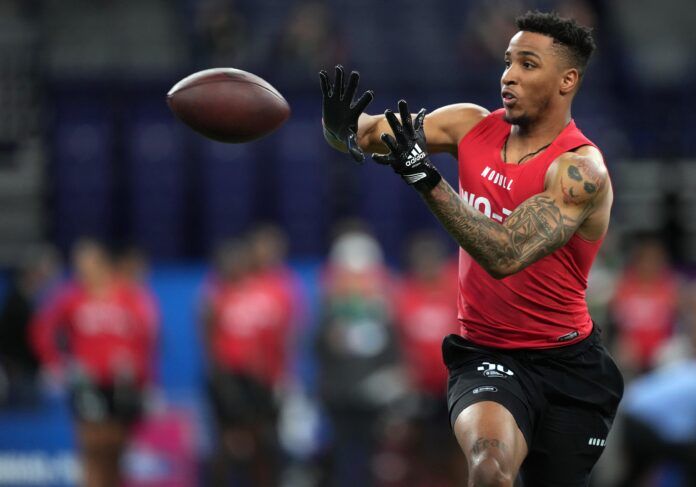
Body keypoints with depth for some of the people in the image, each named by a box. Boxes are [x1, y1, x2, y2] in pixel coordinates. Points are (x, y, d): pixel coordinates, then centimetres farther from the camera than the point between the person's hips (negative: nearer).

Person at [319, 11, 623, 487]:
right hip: (485, 354, 2)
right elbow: (370, 135, 0)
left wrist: (425, 178, -37)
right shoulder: (472, 126, 0)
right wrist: (346, 128, -25)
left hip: (567, 364, -2)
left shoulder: (580, 169, -18)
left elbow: (506, 255, -30)